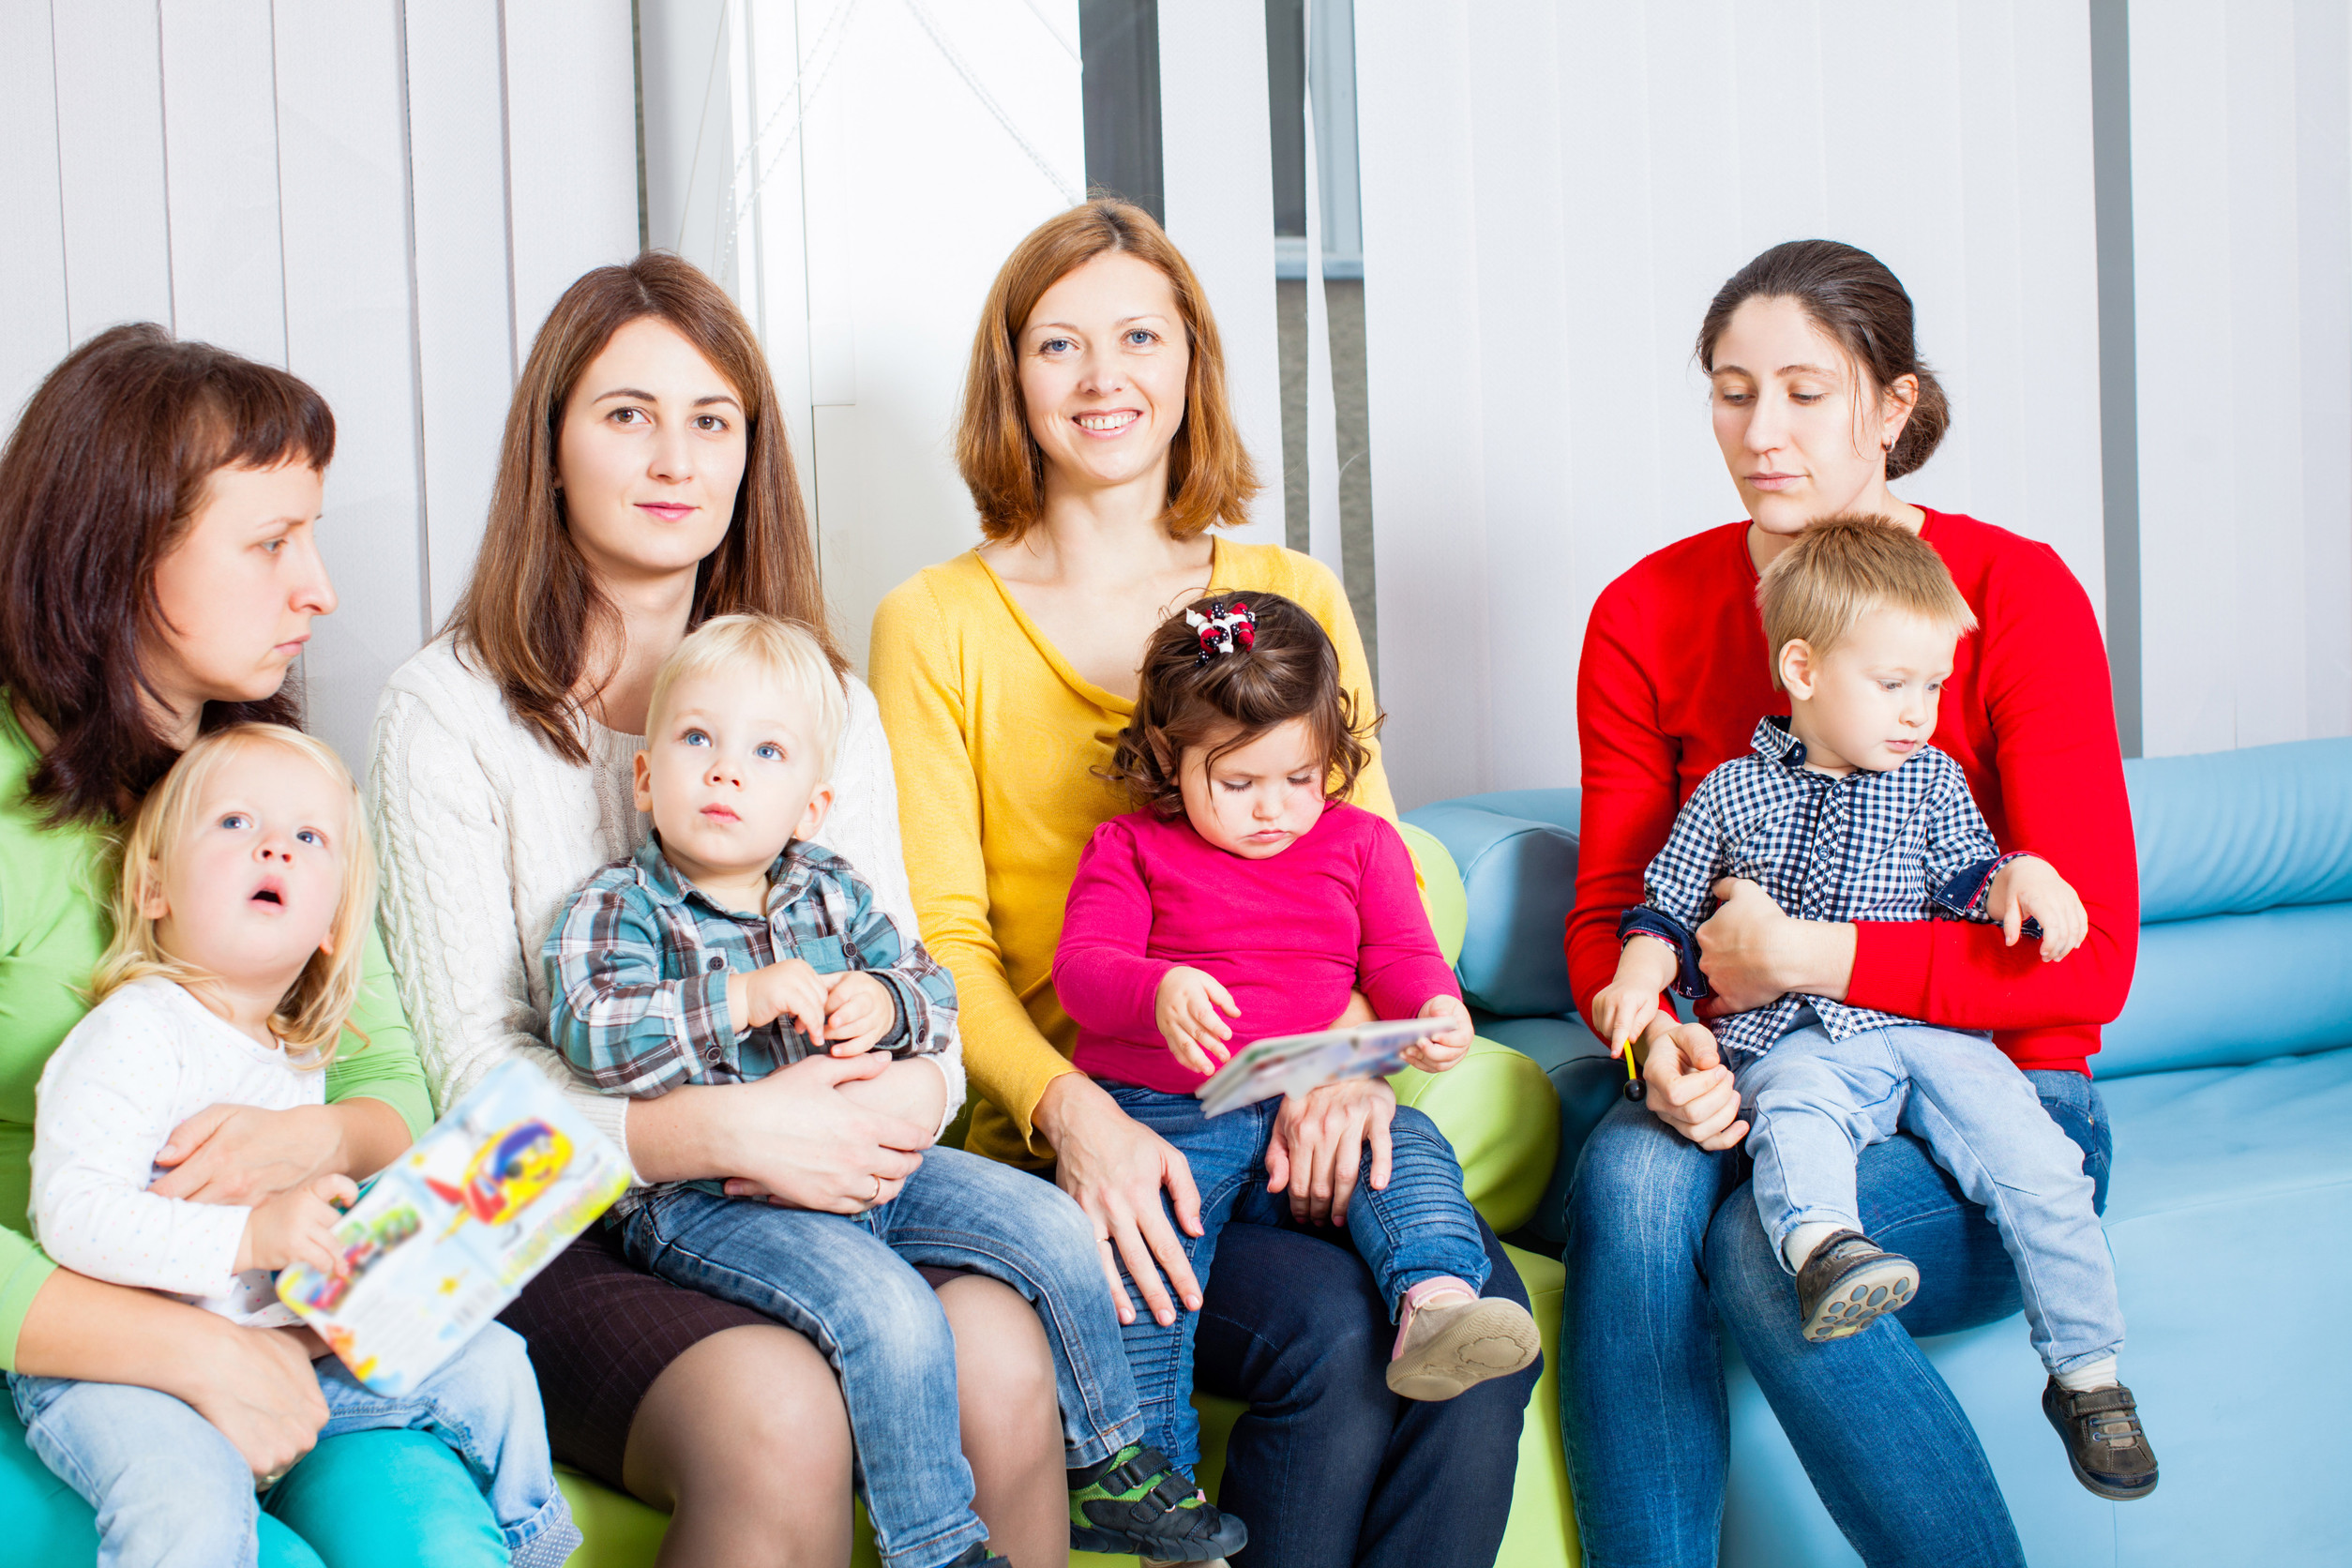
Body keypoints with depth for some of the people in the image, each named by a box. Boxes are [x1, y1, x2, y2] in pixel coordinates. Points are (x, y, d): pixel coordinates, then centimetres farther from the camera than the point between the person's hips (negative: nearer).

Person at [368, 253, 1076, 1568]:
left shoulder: (824, 700, 15)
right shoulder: (449, 710, 0)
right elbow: (476, 1075, -6)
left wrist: (904, 1100, -13)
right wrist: (726, 1130, -21)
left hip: (817, 1200, 4)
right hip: (561, 1240, -3)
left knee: (999, 1356, -28)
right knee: (775, 1410, -33)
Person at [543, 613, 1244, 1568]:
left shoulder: (832, 893, 11)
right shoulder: (619, 910, -6)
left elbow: (934, 993, 15)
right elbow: (590, 1037, -23)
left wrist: (884, 1003, -9)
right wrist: (743, 1000, -26)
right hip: (703, 1197, -6)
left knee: (1052, 1229, -1)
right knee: (889, 1312, -29)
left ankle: (1107, 1471, 15)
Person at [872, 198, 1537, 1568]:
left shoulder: (1295, 599, 14)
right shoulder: (938, 624, 4)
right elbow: (940, 939, -2)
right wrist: (1073, 1111, -20)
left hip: (1293, 1122, 3)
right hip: (1067, 1135, -3)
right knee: (1331, 1334, -28)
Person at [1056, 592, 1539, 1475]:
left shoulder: (1358, 843, 18)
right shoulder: (1130, 849, 10)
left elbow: (1400, 957, 14)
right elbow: (1081, 968, -1)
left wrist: (1435, 1011, -12)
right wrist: (1160, 993, -25)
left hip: (1316, 1113, 2)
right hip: (1161, 1111, -2)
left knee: (1409, 1143, -25)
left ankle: (1433, 1306, -47)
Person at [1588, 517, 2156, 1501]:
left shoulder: (1932, 781, 18)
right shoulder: (1731, 794, 13)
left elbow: (1964, 883, 10)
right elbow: (1668, 907, 15)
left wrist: (2017, 877, -12)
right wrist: (1640, 972, -5)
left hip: (1931, 1029, 2)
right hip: (1793, 1041, -2)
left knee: (2033, 1161, -19)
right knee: (1793, 1114, -37)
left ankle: (2088, 1375, -6)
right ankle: (1824, 1246, -68)